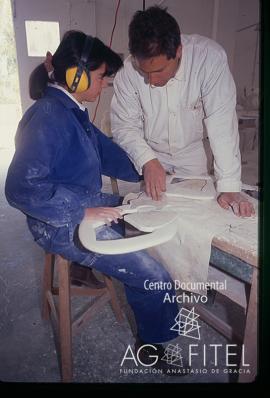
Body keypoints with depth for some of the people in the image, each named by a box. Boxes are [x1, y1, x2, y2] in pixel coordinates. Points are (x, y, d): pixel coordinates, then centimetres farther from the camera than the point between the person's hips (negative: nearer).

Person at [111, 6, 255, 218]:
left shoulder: (210, 57, -27)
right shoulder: (129, 70, -23)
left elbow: (222, 122, -28)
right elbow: (123, 125, -16)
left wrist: (229, 186, -33)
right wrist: (147, 161, -34)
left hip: (192, 153, 0)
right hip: (149, 153, 1)